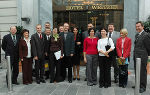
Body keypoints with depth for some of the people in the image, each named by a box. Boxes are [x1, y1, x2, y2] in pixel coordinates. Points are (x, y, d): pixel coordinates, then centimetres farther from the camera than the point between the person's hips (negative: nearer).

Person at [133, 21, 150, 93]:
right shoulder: (136, 35, 15)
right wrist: (134, 54, 13)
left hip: (142, 57, -8)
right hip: (136, 56, 8)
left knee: (142, 72, 1)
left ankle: (143, 87, 13)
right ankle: (138, 84, 30)